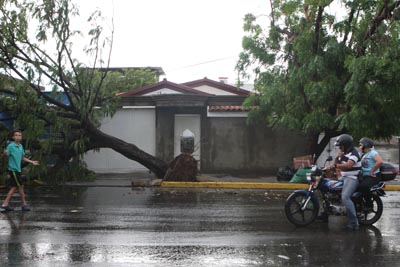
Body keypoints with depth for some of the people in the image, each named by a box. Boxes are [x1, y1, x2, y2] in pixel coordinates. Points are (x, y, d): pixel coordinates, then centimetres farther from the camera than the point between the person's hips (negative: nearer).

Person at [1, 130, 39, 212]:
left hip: (17, 169, 8)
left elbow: (22, 158, 21)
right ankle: (24, 204, 2)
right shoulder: (11, 146, -13)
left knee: (14, 187, 10)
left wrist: (32, 162, 24)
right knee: (20, 186, -4)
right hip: (13, 169, -8)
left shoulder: (20, 146, 11)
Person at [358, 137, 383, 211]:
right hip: (365, 176, 10)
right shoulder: (364, 155, 21)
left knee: (363, 186, -35)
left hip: (373, 177, -10)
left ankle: (369, 205, -21)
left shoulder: (372, 153, -10)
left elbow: (380, 161, -28)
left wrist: (372, 171, -24)